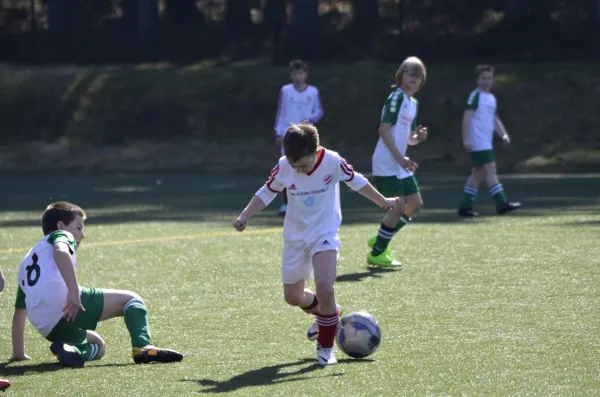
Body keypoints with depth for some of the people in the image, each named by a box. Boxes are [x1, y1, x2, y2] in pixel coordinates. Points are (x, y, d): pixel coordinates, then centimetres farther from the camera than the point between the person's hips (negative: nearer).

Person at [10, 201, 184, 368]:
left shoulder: (28, 261, 36)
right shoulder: (60, 235, 14)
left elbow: (19, 312, 37)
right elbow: (60, 252, -14)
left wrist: (18, 354, 41)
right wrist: (74, 290, -24)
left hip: (48, 329, 7)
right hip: (63, 305, -7)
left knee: (98, 345, 31)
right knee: (131, 299, 4)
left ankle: (70, 350, -4)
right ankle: (142, 347, -24)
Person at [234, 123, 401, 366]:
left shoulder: (333, 162, -18)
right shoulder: (284, 167, -14)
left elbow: (356, 182, 0)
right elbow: (266, 193, 1)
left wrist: (383, 202, 4)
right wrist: (245, 216, -10)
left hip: (325, 235, -3)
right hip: (295, 237, 3)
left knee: (324, 289, -22)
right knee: (292, 296, 12)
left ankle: (326, 347, -3)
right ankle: (325, 313, 45)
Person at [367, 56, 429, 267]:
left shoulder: (413, 103, 15)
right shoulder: (397, 97, -12)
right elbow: (384, 129, -20)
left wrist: (418, 137, -2)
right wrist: (399, 157, -22)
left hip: (401, 166, 9)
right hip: (386, 165, -9)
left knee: (415, 204, 10)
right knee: (398, 208, -9)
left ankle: (380, 240, 22)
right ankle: (376, 254, 3)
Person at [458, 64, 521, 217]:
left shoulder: (492, 98, 18)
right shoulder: (476, 96, -9)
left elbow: (494, 119, 24)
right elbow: (467, 117, -14)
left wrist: (503, 134, 11)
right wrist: (466, 138, -20)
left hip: (486, 142, 9)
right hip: (478, 141, -9)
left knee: (478, 173, 9)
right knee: (490, 169, -13)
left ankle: (465, 206, 12)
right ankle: (501, 204, -17)